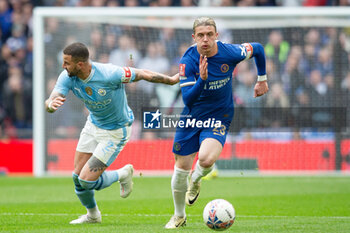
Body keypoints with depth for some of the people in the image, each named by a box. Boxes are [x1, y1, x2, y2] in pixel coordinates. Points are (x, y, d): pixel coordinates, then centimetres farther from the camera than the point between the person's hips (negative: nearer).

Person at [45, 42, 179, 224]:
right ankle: (92, 215, 37)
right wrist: (51, 104, -53)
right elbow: (50, 102, -27)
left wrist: (171, 80, -6)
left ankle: (123, 175, 18)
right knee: (77, 177, 9)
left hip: (115, 132, -6)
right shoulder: (67, 77, -18)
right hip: (93, 125, 6)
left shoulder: (109, 74, -33)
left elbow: (143, 74, -19)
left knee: (87, 180, -11)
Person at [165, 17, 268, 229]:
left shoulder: (229, 53, -16)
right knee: (181, 168, 5)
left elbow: (258, 49, 5)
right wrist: (202, 79, -39)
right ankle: (179, 216, 31)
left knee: (206, 158, -28)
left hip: (219, 118, -1)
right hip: (192, 118, 1)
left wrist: (262, 79, 13)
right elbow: (187, 100, -24)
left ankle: (196, 180, 10)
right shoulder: (188, 61, -18)